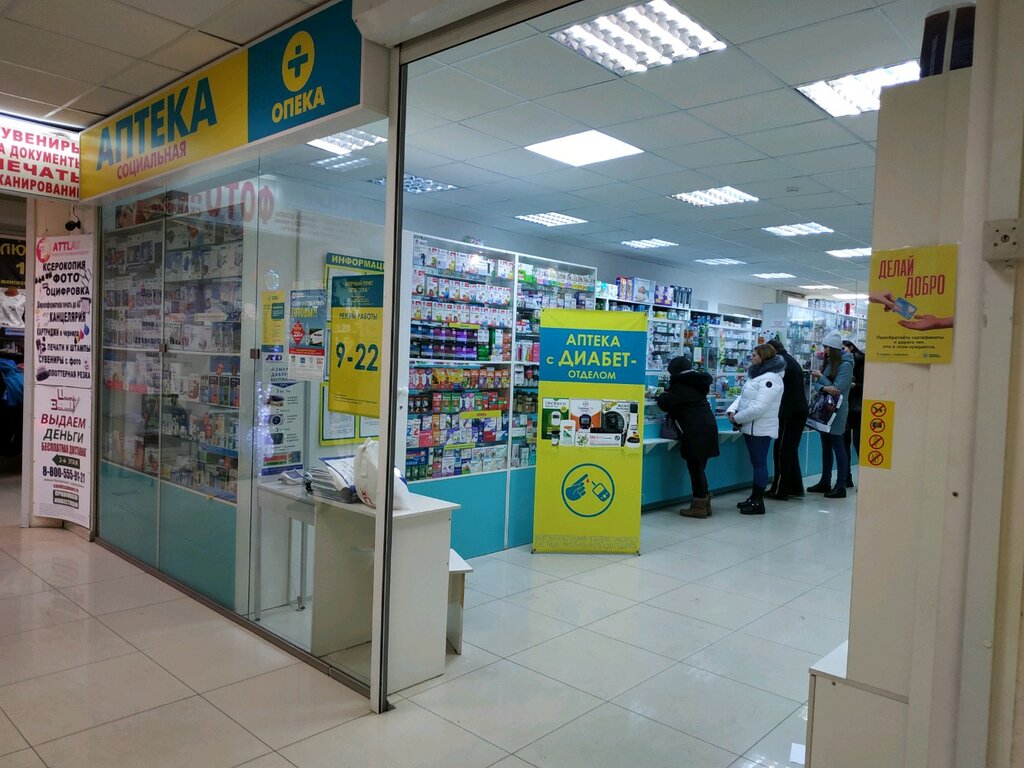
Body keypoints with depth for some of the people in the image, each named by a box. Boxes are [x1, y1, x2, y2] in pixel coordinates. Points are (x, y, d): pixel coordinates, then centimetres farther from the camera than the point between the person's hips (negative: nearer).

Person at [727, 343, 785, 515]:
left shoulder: (770, 378, -18)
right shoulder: (758, 375, 16)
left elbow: (758, 407, -26)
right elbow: (743, 396, 15)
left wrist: (738, 419, -17)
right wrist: (732, 411, -3)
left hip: (760, 428, -10)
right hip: (751, 427, 10)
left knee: (760, 463, -2)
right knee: (756, 463, 16)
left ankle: (758, 503, 4)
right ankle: (754, 498, 25)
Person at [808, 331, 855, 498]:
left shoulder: (845, 365, -11)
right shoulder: (828, 362, 11)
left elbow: (837, 389, -17)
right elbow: (817, 385, 5)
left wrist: (820, 377, -7)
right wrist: (824, 388, -17)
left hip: (837, 412, -7)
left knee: (838, 448, -3)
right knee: (826, 448, 13)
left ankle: (841, 487, 2)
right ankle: (825, 482, 22)